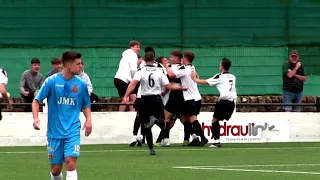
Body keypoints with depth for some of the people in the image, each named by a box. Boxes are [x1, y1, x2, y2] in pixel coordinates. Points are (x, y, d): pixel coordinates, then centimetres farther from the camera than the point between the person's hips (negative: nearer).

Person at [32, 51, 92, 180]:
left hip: (73, 131, 1)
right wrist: (36, 118, -18)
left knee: (70, 163, -18)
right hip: (55, 131, -1)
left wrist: (88, 119, -2)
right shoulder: (52, 81, -6)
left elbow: (86, 105, 16)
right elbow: (36, 100, -2)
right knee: (55, 169, 6)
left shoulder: (81, 84, 2)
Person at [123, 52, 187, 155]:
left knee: (147, 126, 12)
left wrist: (126, 96, -23)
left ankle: (151, 149, 7)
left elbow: (133, 83, -18)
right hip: (157, 99, 0)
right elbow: (168, 86, 1)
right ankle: (156, 120, -35)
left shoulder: (141, 71, -2)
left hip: (145, 100, 0)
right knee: (162, 125, 1)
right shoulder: (159, 72, 2)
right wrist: (181, 88, 18)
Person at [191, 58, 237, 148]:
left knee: (215, 120, 1)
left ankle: (217, 141, -10)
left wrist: (195, 79, 19)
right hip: (232, 102, 6)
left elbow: (206, 82, 2)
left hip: (224, 101, -6)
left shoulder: (220, 77, -1)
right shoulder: (233, 77, 18)